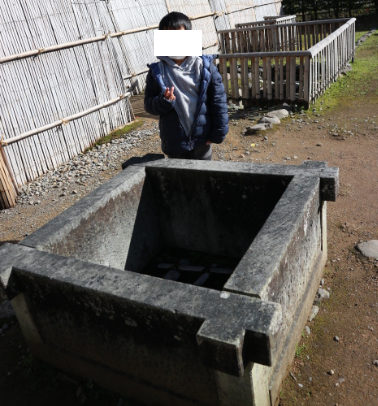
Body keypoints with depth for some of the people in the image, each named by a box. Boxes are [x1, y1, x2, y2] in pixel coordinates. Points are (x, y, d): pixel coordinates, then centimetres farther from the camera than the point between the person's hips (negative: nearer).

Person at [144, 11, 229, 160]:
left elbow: (218, 100, -3)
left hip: (202, 141, 0)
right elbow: (148, 105, 0)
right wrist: (163, 101, -21)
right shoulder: (156, 72, -4)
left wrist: (219, 131, -5)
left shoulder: (205, 66, -6)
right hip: (174, 143, 0)